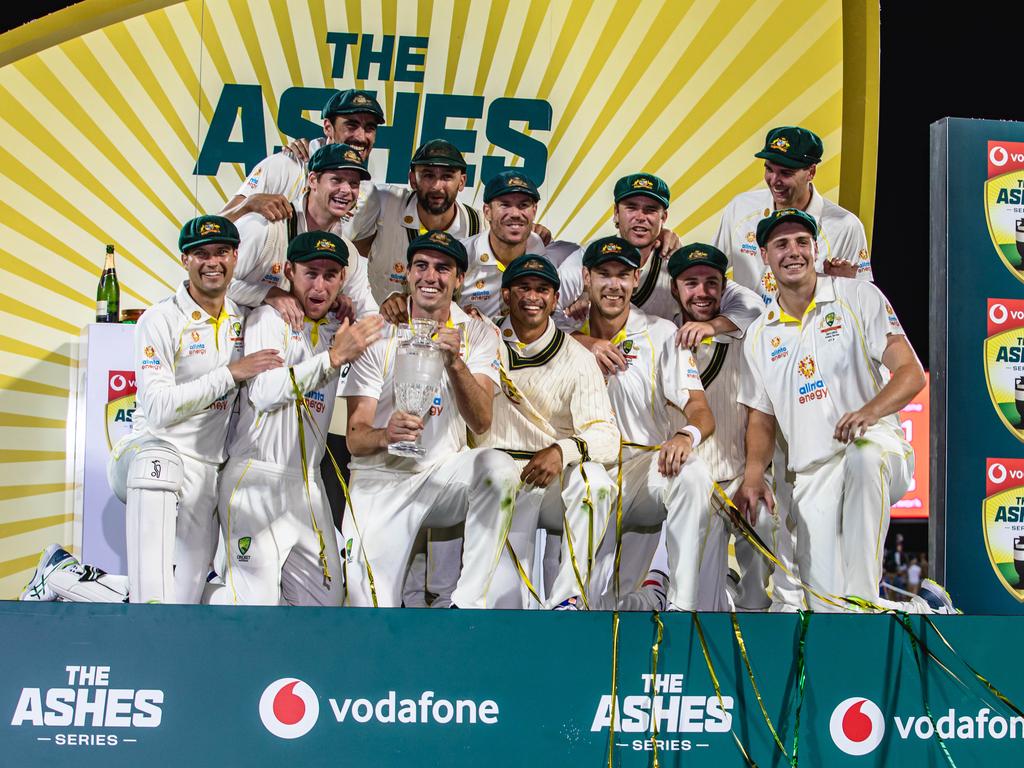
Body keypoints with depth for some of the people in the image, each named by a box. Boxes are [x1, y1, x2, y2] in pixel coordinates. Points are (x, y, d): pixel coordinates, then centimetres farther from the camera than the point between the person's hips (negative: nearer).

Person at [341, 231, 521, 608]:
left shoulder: (478, 333, -2)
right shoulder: (379, 335, -6)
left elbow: (481, 423, -18)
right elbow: (355, 439, -11)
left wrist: (455, 362, -34)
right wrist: (385, 435, -35)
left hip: (446, 472, 1)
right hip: (381, 479, -1)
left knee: (499, 467, -31)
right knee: (370, 601, -18)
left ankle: (468, 602, -23)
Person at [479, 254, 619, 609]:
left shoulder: (577, 358, -1)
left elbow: (606, 436, -12)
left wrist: (561, 452, -32)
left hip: (557, 486, 0)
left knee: (594, 480, -36)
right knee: (503, 602, -22)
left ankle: (566, 598, -25)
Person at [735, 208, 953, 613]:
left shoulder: (858, 297, 2)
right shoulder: (758, 334, 13)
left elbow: (911, 373, -6)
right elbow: (761, 417, 16)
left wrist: (870, 411, -27)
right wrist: (753, 473, -4)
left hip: (879, 449, -3)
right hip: (812, 477, 3)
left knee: (864, 453, -42)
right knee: (827, 607, -11)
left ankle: (862, 595, -34)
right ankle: (922, 606, 17)